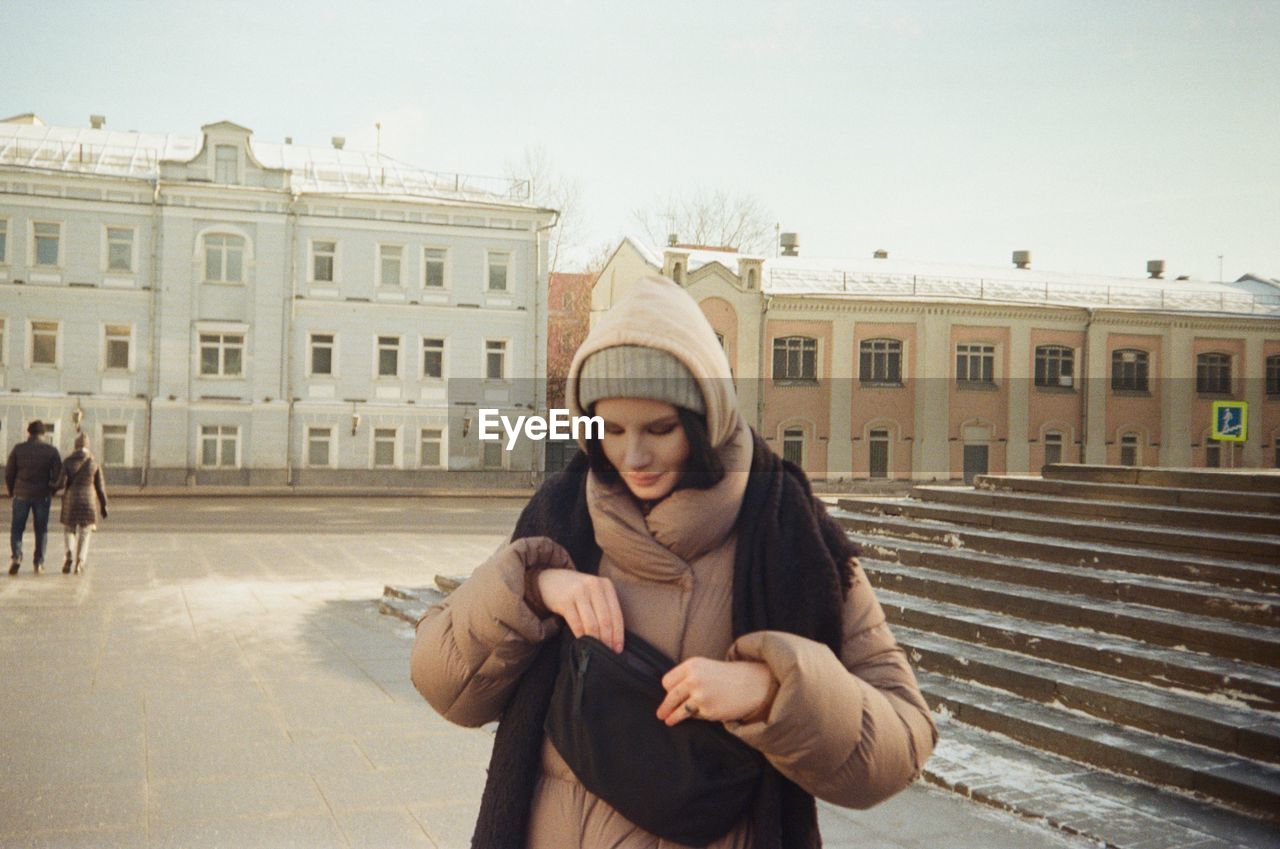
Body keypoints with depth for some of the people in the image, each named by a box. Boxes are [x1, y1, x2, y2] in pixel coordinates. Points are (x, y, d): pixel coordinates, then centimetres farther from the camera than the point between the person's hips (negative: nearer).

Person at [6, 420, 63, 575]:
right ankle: (39, 562, 9)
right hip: (42, 496, 0)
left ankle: (15, 556, -9)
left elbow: (9, 472, 0)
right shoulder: (51, 451, -2)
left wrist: (11, 491, 14)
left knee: (17, 528, 10)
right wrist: (52, 490, 11)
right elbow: (58, 475, -5)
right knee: (41, 530, 10)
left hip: (21, 494, 0)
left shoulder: (18, 449, -1)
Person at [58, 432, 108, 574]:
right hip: (89, 500, 0)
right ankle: (80, 562, -4)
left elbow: (62, 481, -10)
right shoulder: (94, 461, -1)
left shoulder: (68, 461, -3)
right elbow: (100, 485, 1)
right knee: (84, 533, 9)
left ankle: (70, 555, -9)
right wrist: (104, 505, 7)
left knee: (69, 530, 15)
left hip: (71, 499, 0)